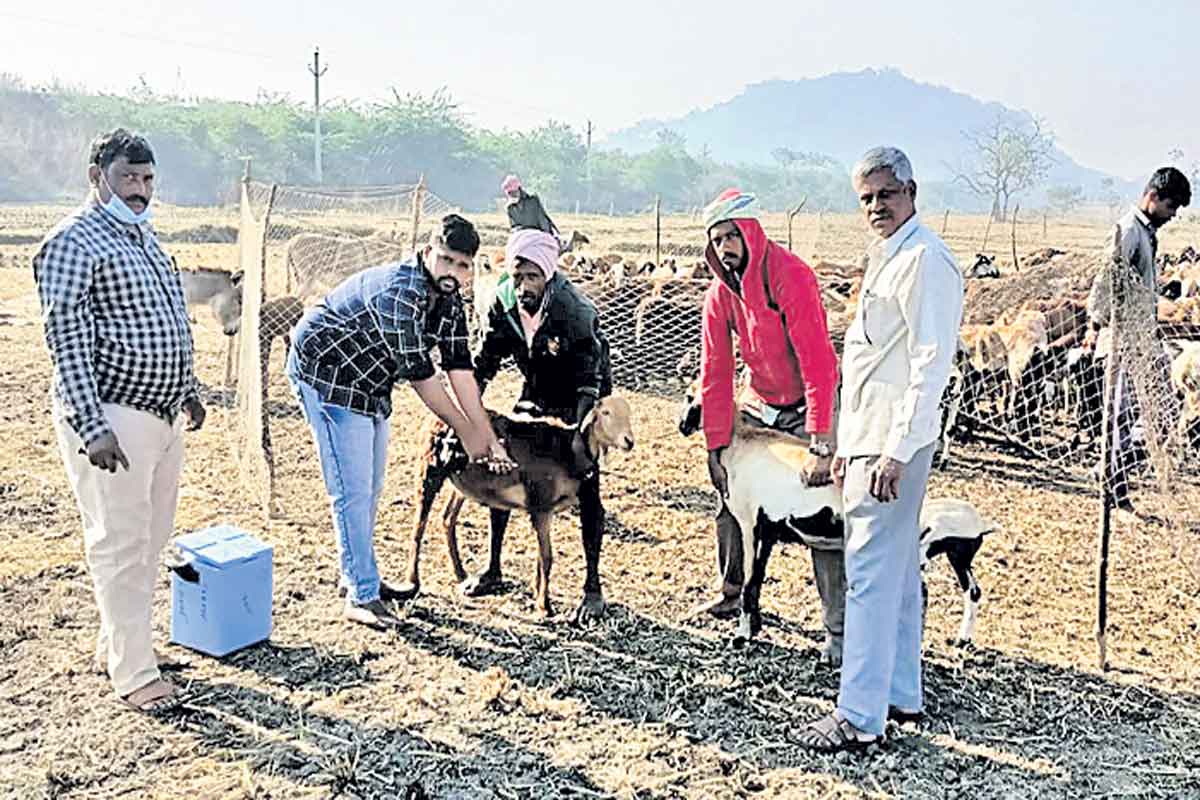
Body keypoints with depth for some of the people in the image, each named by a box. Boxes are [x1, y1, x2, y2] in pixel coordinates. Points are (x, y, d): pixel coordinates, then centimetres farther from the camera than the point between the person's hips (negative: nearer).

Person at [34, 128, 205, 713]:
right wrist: (92, 427, -24)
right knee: (120, 544, -1)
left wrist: (187, 391, 25)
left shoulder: (145, 237, 15)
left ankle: (115, 644, 32)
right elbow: (66, 338, -18)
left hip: (163, 414, 9)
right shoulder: (73, 242, -12)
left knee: (152, 538, 16)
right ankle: (132, 673, 9)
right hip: (112, 418, -9)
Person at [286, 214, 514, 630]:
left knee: (370, 485, 16)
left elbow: (459, 366, -6)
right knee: (352, 489, -10)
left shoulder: (449, 299, -4)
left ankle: (358, 576, 31)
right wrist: (467, 432, -19)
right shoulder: (399, 292, -31)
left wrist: (488, 437, -11)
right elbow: (418, 373, -29)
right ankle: (362, 597, -3)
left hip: (369, 384, 9)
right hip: (326, 374, -9)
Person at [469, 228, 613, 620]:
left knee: (586, 486, -9)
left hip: (581, 402, -5)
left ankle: (593, 585, 3)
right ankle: (492, 569, 18)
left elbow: (589, 380, -33)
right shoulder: (504, 302, -14)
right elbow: (485, 361, -8)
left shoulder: (575, 311, -31)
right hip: (535, 396, 5)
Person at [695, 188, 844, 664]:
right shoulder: (720, 294, -4)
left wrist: (820, 445, -34)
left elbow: (817, 361, -30)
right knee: (731, 495, 10)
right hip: (760, 405, 6)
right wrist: (716, 447, -6)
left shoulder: (790, 276, -25)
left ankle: (837, 627, -3)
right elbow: (715, 373, -3)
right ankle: (731, 591, 31)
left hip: (809, 405, -6)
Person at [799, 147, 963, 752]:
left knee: (872, 576, -7)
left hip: (893, 445, -10)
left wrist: (896, 451, -24)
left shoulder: (924, 259, -13)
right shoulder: (885, 259, 19)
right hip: (868, 440, 10)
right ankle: (902, 694, 27)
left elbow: (932, 362, -20)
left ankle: (859, 718, -1)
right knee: (898, 572, 16)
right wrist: (848, 446, 21)